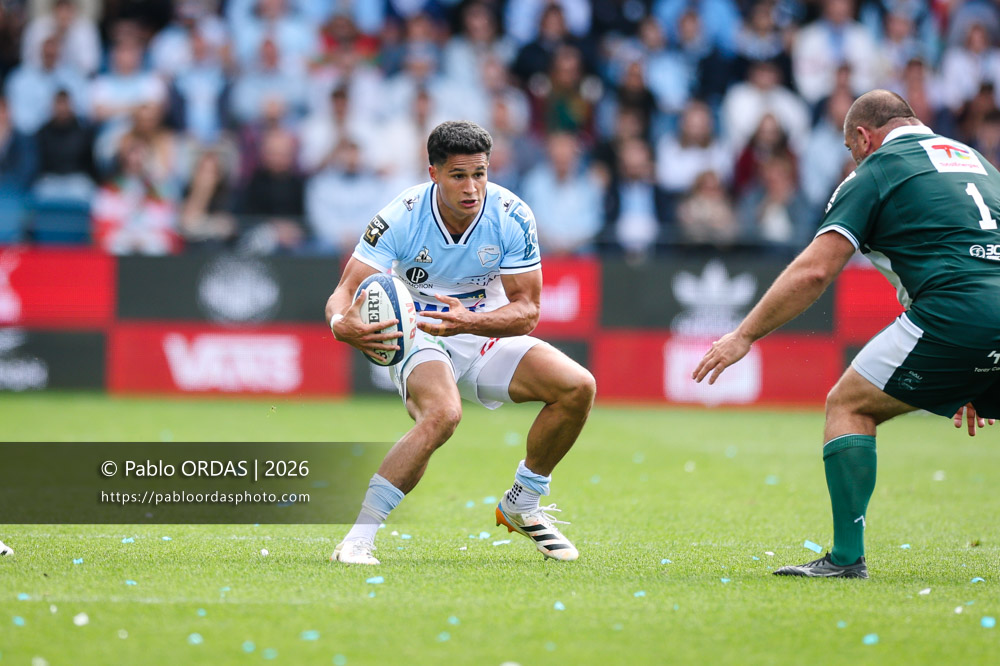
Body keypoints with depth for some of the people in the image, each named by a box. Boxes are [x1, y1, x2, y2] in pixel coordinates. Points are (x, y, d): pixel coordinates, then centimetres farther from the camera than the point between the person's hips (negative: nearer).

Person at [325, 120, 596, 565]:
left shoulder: (513, 218, -16)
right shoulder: (400, 219, -22)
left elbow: (527, 311, -13)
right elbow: (345, 292, -21)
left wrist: (470, 321, -33)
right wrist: (342, 324, -46)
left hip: (485, 334, 4)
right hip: (416, 339, -4)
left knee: (578, 387, -16)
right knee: (442, 413, -36)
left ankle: (521, 506, 6)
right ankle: (358, 537, -32)